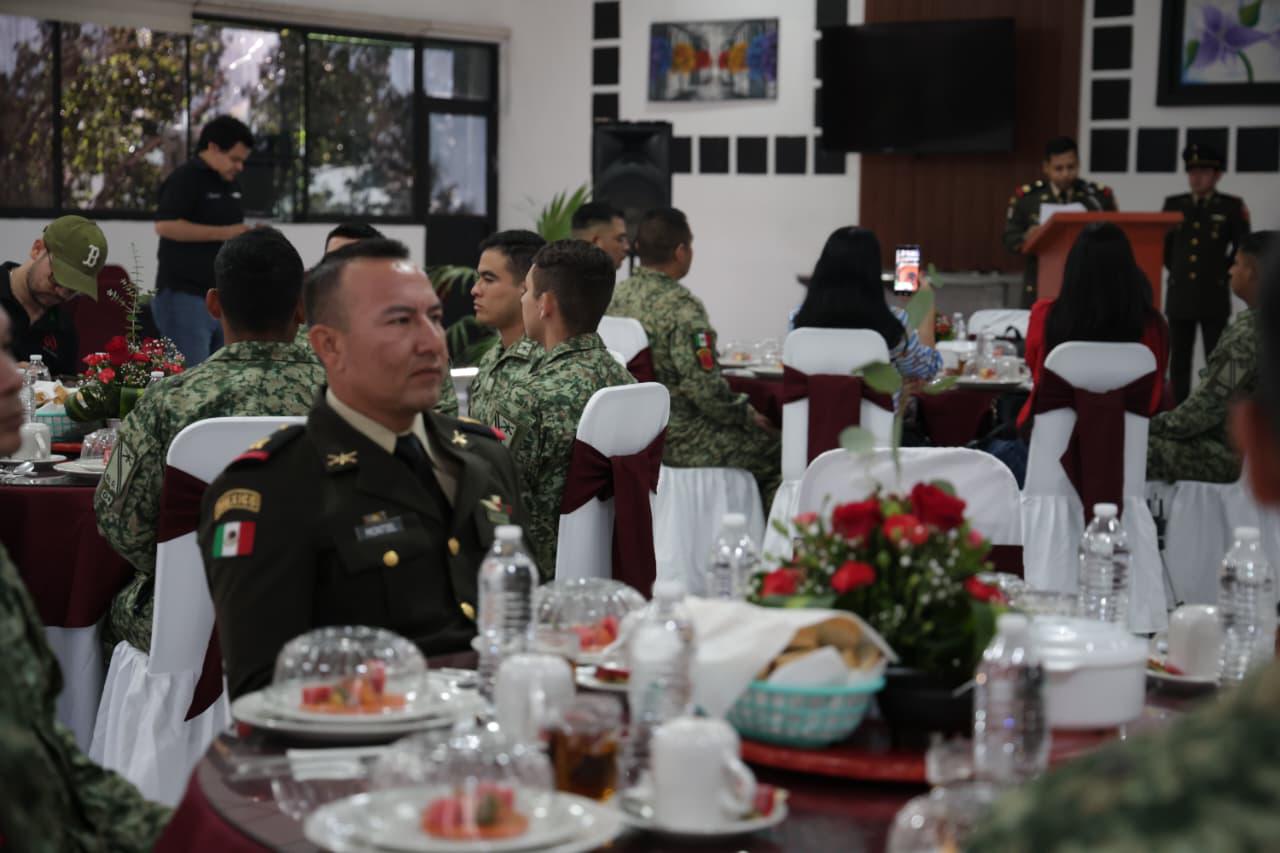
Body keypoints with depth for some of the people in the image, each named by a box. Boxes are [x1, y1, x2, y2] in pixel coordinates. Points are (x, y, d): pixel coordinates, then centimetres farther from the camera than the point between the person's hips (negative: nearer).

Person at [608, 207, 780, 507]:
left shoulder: (616, 296, 3)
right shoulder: (681, 305, -20)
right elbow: (704, 388, -23)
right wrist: (747, 415, -6)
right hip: (676, 442, -9)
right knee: (775, 450, 3)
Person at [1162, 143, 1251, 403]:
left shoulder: (1232, 206, 0)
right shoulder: (1173, 204, 7)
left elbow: (1242, 246, 6)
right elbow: (1161, 241, 20)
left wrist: (1224, 272, 5)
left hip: (1214, 296, -3)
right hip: (1179, 295, 3)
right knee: (1179, 360, 6)